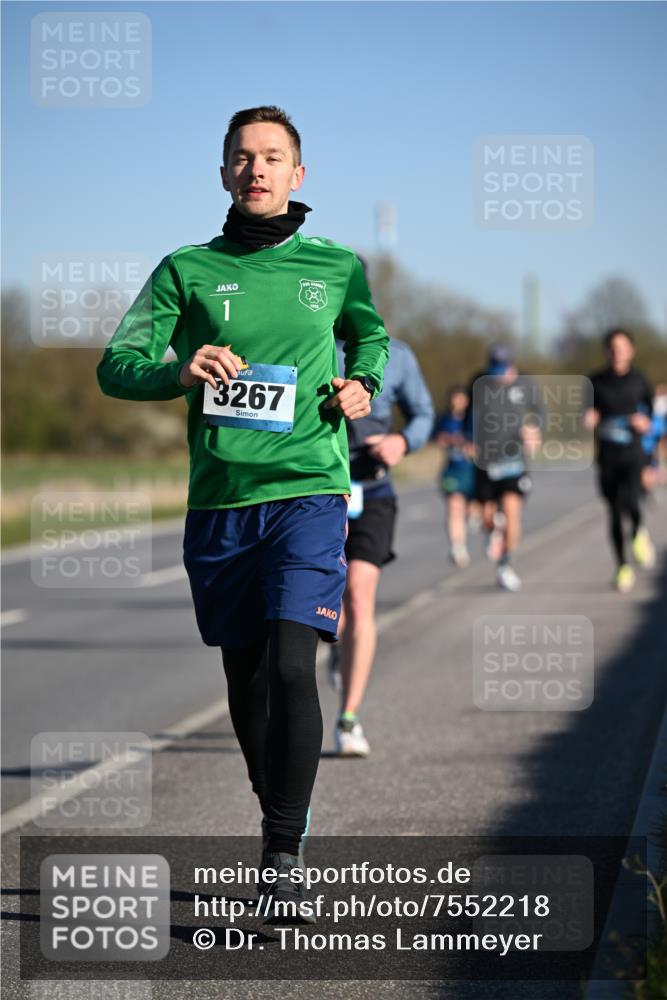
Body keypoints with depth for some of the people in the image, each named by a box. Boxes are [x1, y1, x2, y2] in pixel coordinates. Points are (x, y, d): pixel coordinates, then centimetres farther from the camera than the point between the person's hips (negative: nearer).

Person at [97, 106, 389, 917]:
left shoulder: (335, 266, 7)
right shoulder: (187, 270, 5)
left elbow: (370, 334, 28)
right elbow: (116, 366, 4)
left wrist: (362, 383, 6)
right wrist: (179, 371, -16)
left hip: (308, 491, -2)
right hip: (219, 499, 2)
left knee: (291, 664, -17)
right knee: (245, 676, 10)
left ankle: (283, 853, -13)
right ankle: (279, 816, 32)